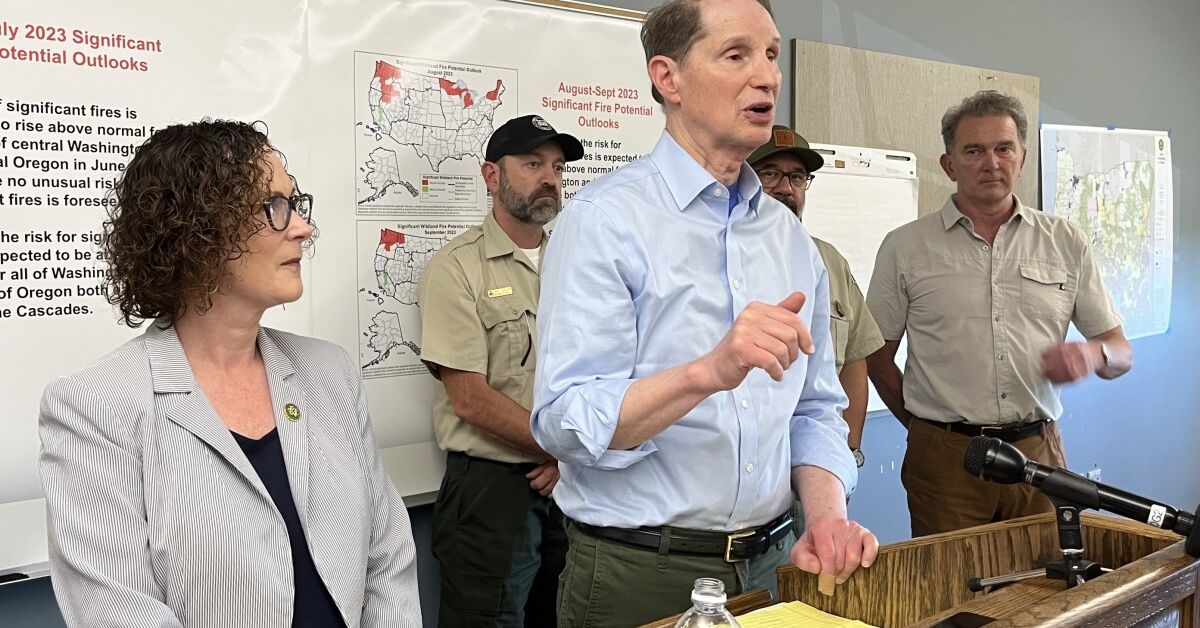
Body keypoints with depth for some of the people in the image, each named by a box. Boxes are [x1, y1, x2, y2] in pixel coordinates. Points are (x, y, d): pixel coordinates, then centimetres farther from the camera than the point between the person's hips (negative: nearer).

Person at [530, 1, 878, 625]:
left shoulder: (790, 236, 7)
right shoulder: (605, 219, -13)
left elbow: (814, 409, 9)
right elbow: (565, 422, -20)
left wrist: (827, 517, -7)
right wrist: (709, 372, -34)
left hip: (770, 565, 6)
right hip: (637, 574, -5)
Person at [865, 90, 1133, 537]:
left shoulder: (1066, 242, 8)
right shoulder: (905, 247, 2)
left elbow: (1120, 350, 11)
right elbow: (876, 356, 6)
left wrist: (1093, 354, -12)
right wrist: (926, 427, 3)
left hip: (1038, 452, 2)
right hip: (945, 460, -2)